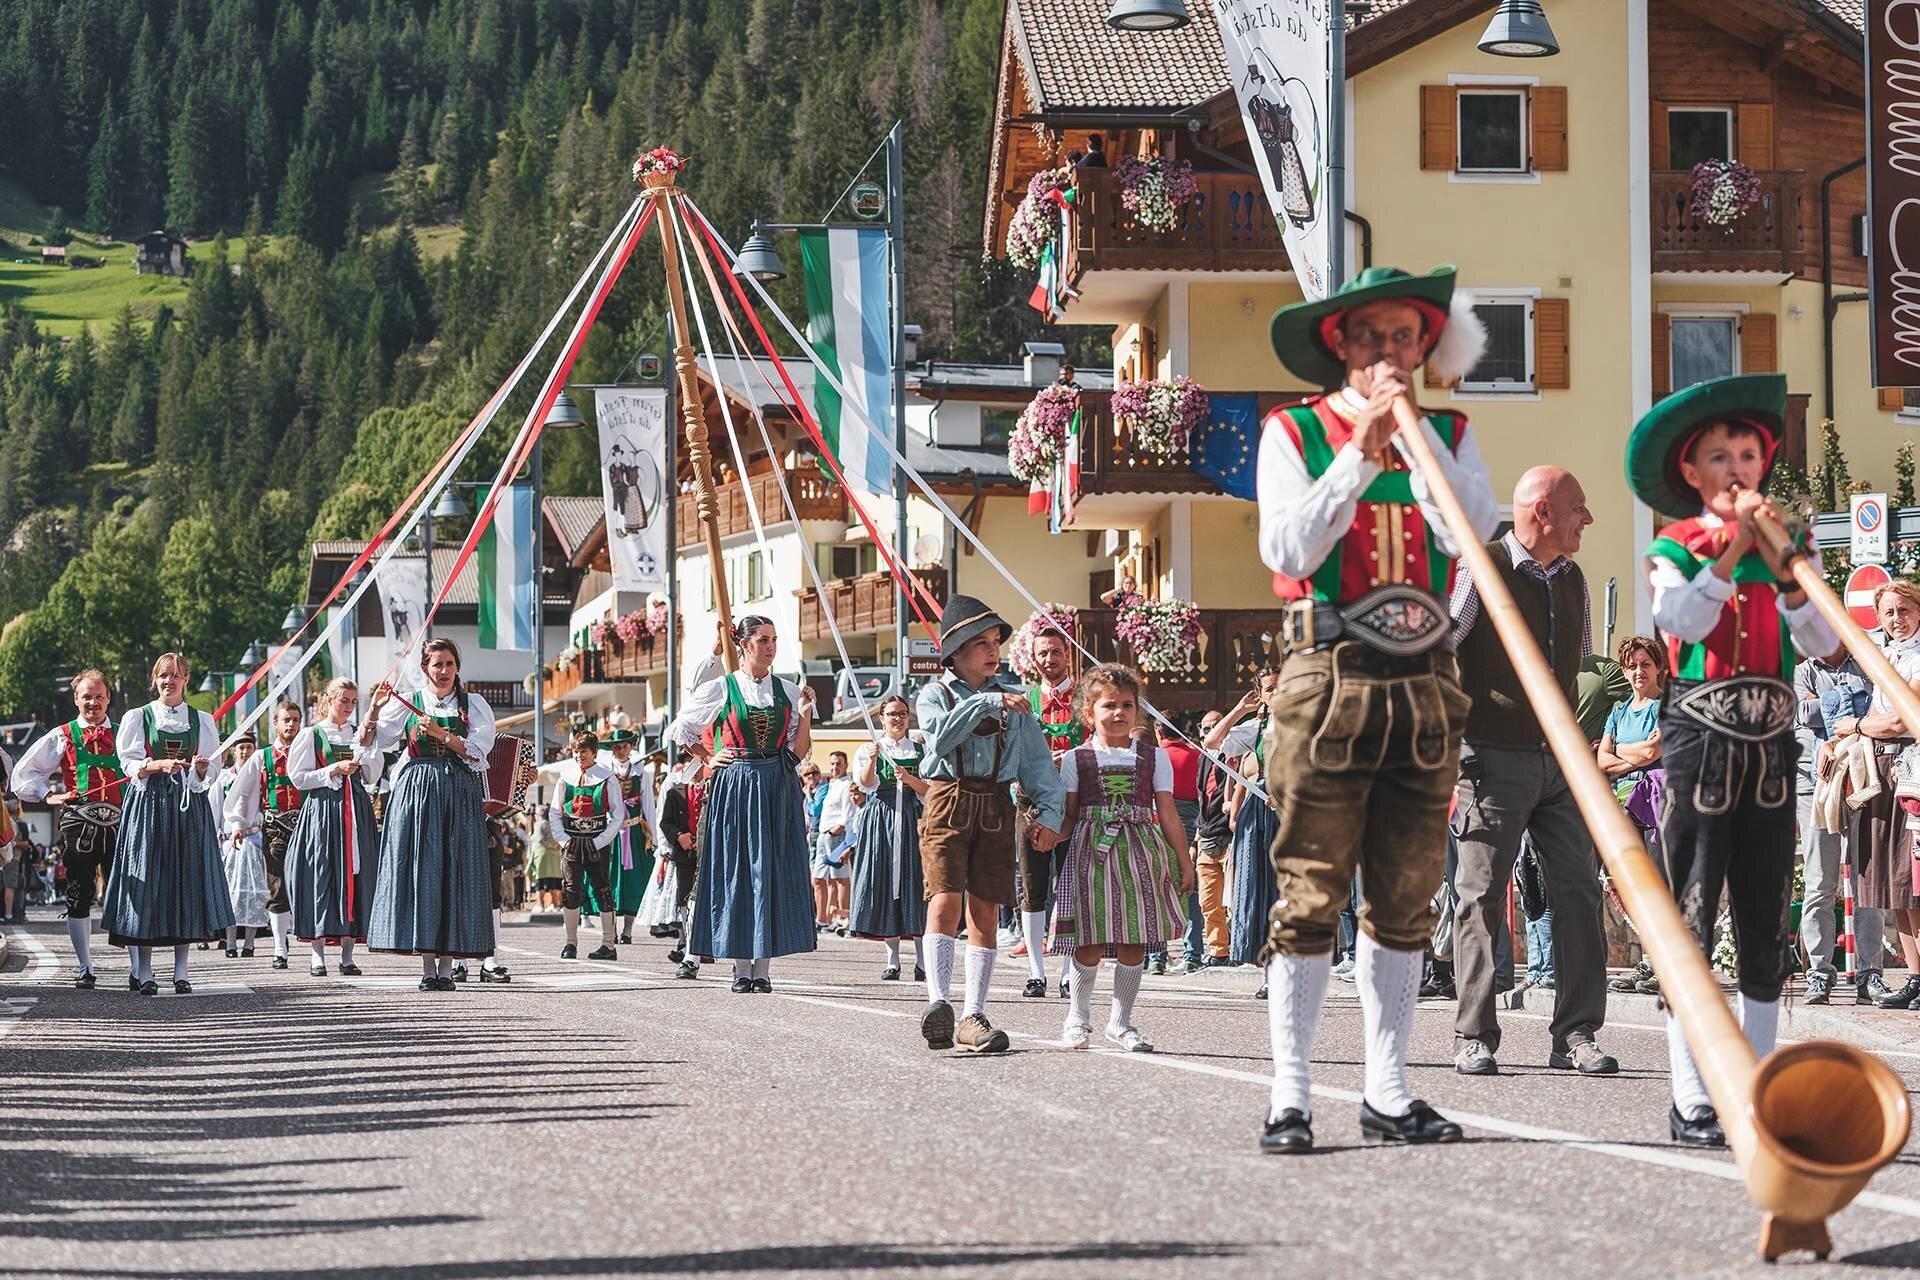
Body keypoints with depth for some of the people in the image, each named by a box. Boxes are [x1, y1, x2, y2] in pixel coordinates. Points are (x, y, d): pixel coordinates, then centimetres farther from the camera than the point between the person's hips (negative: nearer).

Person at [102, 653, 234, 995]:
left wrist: (201, 767, -14)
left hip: (189, 805, 2)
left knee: (187, 881, -2)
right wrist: (160, 765, -17)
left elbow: (212, 771, 9)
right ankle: (143, 972, -4)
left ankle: (181, 972, 1)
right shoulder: (138, 718, 7)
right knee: (147, 882, -6)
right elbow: (131, 764, 0)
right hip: (148, 803, -2)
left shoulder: (201, 720, 12)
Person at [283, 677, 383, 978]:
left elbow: (372, 777, 8)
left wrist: (364, 747, -2)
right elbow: (299, 778, -4)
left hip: (357, 812, 4)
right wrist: (335, 770, -11)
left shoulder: (359, 734, 14)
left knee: (354, 876, 1)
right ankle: (318, 954, 0)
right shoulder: (312, 736, 2)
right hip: (323, 811, -4)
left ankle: (347, 955, 4)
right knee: (322, 877, -5)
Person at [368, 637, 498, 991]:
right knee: (419, 872, -4)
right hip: (417, 794, 0)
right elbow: (372, 742, 3)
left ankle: (447, 966, 0)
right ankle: (427, 966, -1)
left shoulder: (474, 704, 9)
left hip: (459, 795, 0)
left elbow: (478, 749, -3)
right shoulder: (408, 702, 8)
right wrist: (373, 711, -13)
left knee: (455, 873, -3)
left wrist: (441, 734, -13)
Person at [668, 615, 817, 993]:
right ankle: (741, 967, 1)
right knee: (736, 872, -3)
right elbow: (680, 729, 13)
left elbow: (798, 751, 7)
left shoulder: (788, 691, 9)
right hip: (734, 788, -2)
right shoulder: (720, 689, 2)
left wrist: (805, 715, -6)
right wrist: (710, 759, 5)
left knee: (772, 872, 0)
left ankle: (763, 968, 2)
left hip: (778, 790, 2)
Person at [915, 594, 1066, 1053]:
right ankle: (938, 1003, -27)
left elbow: (1036, 759, 10)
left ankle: (973, 1018, 4)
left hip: (996, 806, 3)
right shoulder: (936, 693, 5)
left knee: (985, 912, 2)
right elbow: (942, 735, -17)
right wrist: (989, 702, -20)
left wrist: (1049, 810, -2)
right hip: (948, 803, -3)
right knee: (945, 900, -18)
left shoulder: (1013, 693, 14)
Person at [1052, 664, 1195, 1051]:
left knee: (1135, 942, 2)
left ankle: (1120, 1020, 15)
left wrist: (1185, 863, 7)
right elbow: (1068, 817, 4)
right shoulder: (1075, 760, 5)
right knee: (1090, 943, -3)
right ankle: (1078, 1016, 14)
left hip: (1140, 853, 2)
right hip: (1091, 852, -2)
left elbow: (1168, 815, 9)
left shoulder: (1154, 757, 9)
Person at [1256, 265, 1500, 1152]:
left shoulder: (1446, 436, 12)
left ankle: (1386, 1093, 12)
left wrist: (1416, 432, -8)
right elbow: (1288, 550, -9)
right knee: (1310, 895, -5)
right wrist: (1360, 454, -13)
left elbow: (1476, 535, -5)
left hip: (1423, 682, 4)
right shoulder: (1294, 433, 4)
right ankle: (1289, 1096, -3)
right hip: (1326, 678, -3)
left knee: (1405, 900, 6)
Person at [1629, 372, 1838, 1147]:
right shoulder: (1674, 551, 3)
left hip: (1770, 747, 4)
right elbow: (1682, 621, -16)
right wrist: (1731, 550, -16)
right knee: (1689, 927, -5)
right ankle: (1692, 1101, -3)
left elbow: (1824, 644, 1)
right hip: (1698, 742, -4)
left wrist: (1783, 568, -11)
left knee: (1765, 929, 6)